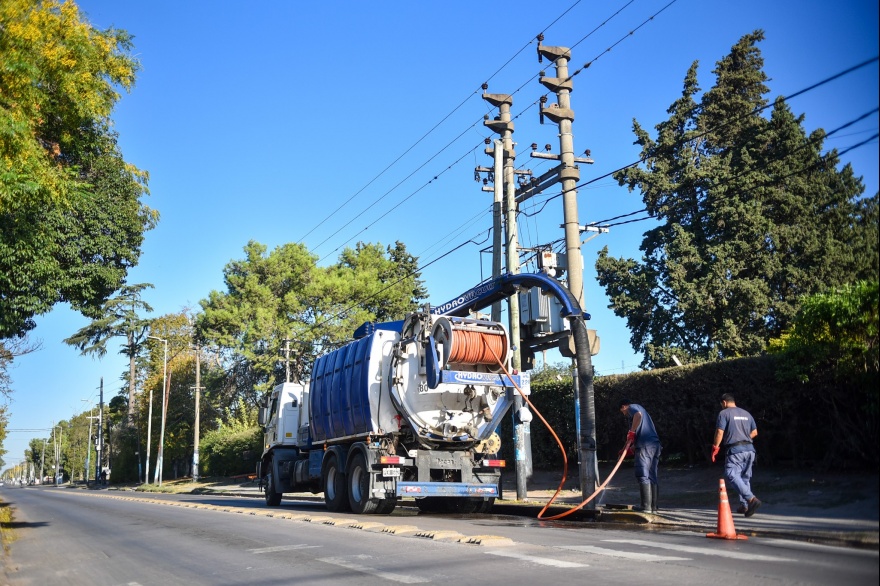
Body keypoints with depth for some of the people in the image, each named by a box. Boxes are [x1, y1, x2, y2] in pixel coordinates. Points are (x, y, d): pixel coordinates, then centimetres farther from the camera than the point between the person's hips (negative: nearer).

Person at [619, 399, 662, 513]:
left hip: (645, 445, -9)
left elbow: (638, 415, -21)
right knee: (652, 476, 10)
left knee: (643, 476, -8)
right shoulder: (640, 408, 31)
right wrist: (631, 447, 33)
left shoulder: (632, 407, 5)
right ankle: (653, 506, 10)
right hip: (655, 443, 9)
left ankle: (646, 506, -12)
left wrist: (631, 431, -13)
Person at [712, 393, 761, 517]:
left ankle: (751, 499, -27)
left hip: (735, 450, -7)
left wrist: (715, 448, 1)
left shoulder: (724, 413, -2)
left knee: (732, 475, -11)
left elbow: (719, 432, -8)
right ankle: (744, 505, 14)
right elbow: (754, 432, 18)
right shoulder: (746, 413, 17)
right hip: (750, 449, 7)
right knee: (745, 477, 14)